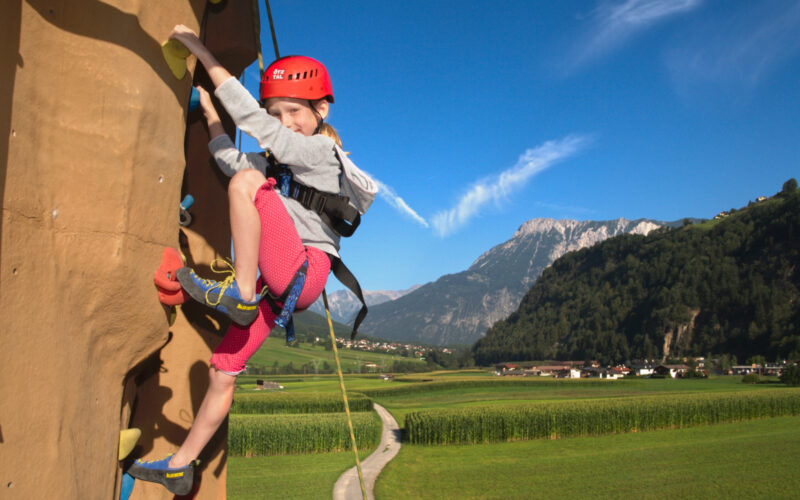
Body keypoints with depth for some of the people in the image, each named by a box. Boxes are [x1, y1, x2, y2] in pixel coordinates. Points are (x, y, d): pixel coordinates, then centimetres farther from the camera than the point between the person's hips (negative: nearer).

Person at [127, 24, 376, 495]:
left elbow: (253, 121, -10)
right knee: (222, 372, 8)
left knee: (248, 183, -22)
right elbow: (231, 158, 27)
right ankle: (181, 466, 20)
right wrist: (206, 106, 24)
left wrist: (204, 53, -6)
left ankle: (239, 292, -22)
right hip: (277, 284, 8)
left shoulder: (322, 151, -2)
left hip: (303, 274, -8)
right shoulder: (281, 162, 23)